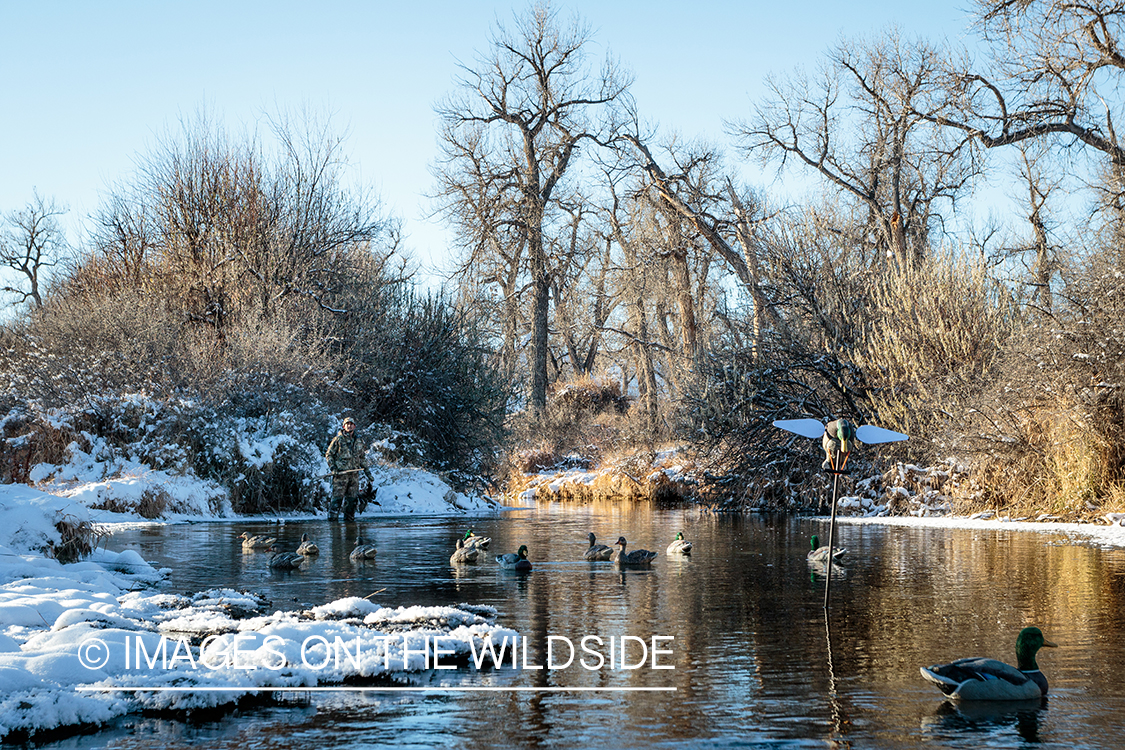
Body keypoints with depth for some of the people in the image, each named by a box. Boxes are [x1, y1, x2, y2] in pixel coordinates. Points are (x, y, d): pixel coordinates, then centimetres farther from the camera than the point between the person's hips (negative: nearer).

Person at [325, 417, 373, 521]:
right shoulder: (338, 439, 1)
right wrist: (332, 468, -9)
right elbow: (329, 454, 3)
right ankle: (332, 517, -8)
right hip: (340, 473, -5)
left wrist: (367, 472, 20)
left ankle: (349, 519, 12)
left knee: (352, 498, 5)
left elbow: (362, 458, 25)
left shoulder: (358, 441, 17)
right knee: (337, 497, -10)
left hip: (354, 474, 5)